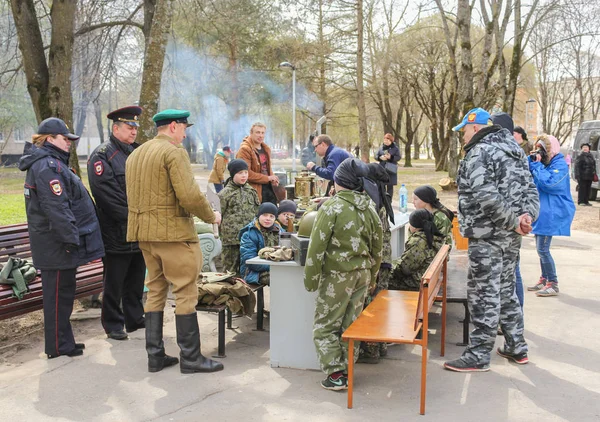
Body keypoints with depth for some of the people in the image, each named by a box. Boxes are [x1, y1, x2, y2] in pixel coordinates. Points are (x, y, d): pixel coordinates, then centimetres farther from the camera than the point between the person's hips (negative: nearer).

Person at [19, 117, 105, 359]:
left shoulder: (50, 163, 19)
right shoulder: (47, 166, -17)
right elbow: (56, 207, -24)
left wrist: (71, 238, 25)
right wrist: (71, 239, -23)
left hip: (57, 243, 11)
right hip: (57, 245, -11)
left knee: (62, 293, 16)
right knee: (58, 294, -2)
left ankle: (62, 342, 25)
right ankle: (58, 347, 7)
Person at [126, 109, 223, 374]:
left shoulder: (134, 155, 16)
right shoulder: (174, 152, -11)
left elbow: (133, 197, 17)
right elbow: (190, 195, -20)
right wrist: (211, 216, -6)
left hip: (144, 233, 8)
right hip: (174, 232, -8)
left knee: (155, 292, 14)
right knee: (185, 294, -1)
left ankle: (155, 356, 17)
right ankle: (190, 358, 4)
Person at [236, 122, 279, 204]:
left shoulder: (266, 149, 15)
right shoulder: (245, 150, -12)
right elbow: (246, 173, -20)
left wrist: (272, 178, 4)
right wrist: (267, 178, -18)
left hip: (269, 188, 8)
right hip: (255, 191, -8)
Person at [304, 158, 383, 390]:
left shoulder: (332, 207, -14)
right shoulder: (369, 207, 4)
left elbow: (317, 246, -14)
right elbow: (377, 245, 11)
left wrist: (311, 278, -5)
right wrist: (372, 275, 22)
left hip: (337, 275, -6)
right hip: (362, 273, 6)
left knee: (326, 326, 5)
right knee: (350, 324, 15)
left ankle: (336, 375, 3)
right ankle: (347, 370, 21)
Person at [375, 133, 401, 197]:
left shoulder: (395, 148, 0)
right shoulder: (381, 148, 9)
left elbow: (399, 157, -6)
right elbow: (376, 156, 8)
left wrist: (391, 157, -21)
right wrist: (380, 158, -14)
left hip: (391, 170, -3)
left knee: (390, 186, 0)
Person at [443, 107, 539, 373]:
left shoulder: (478, 153, -13)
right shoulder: (514, 150, 16)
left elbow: (487, 197, -24)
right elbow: (530, 189, 10)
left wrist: (513, 221, -17)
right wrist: (528, 215, -4)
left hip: (487, 236, -9)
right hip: (511, 236, 9)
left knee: (483, 295, -2)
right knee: (506, 290, 19)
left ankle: (478, 356, 6)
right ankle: (516, 348, 28)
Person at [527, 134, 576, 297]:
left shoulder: (560, 164, -14)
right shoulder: (544, 162, 12)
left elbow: (549, 183, -26)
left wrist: (537, 165, -20)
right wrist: (531, 161, -6)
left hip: (552, 212, -9)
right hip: (542, 211, 9)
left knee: (542, 248, -10)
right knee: (541, 247, 14)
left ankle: (553, 284, -2)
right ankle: (544, 279, 25)